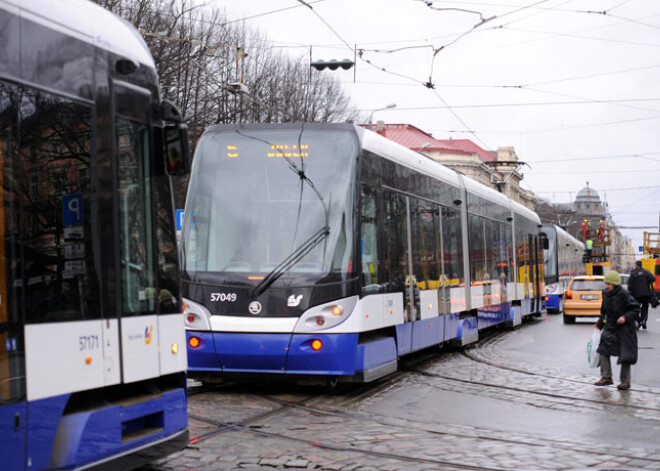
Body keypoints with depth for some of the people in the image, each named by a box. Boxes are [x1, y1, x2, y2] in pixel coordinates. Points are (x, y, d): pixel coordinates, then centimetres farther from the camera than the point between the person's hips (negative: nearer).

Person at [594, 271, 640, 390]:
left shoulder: (623, 295, -18)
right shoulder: (606, 294, 3)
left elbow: (636, 309, -13)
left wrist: (625, 317, -26)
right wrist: (600, 323, 13)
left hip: (624, 328, -6)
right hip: (610, 326, 6)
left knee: (625, 354, 0)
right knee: (603, 350, -4)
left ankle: (625, 381, 9)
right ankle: (606, 377, 3)